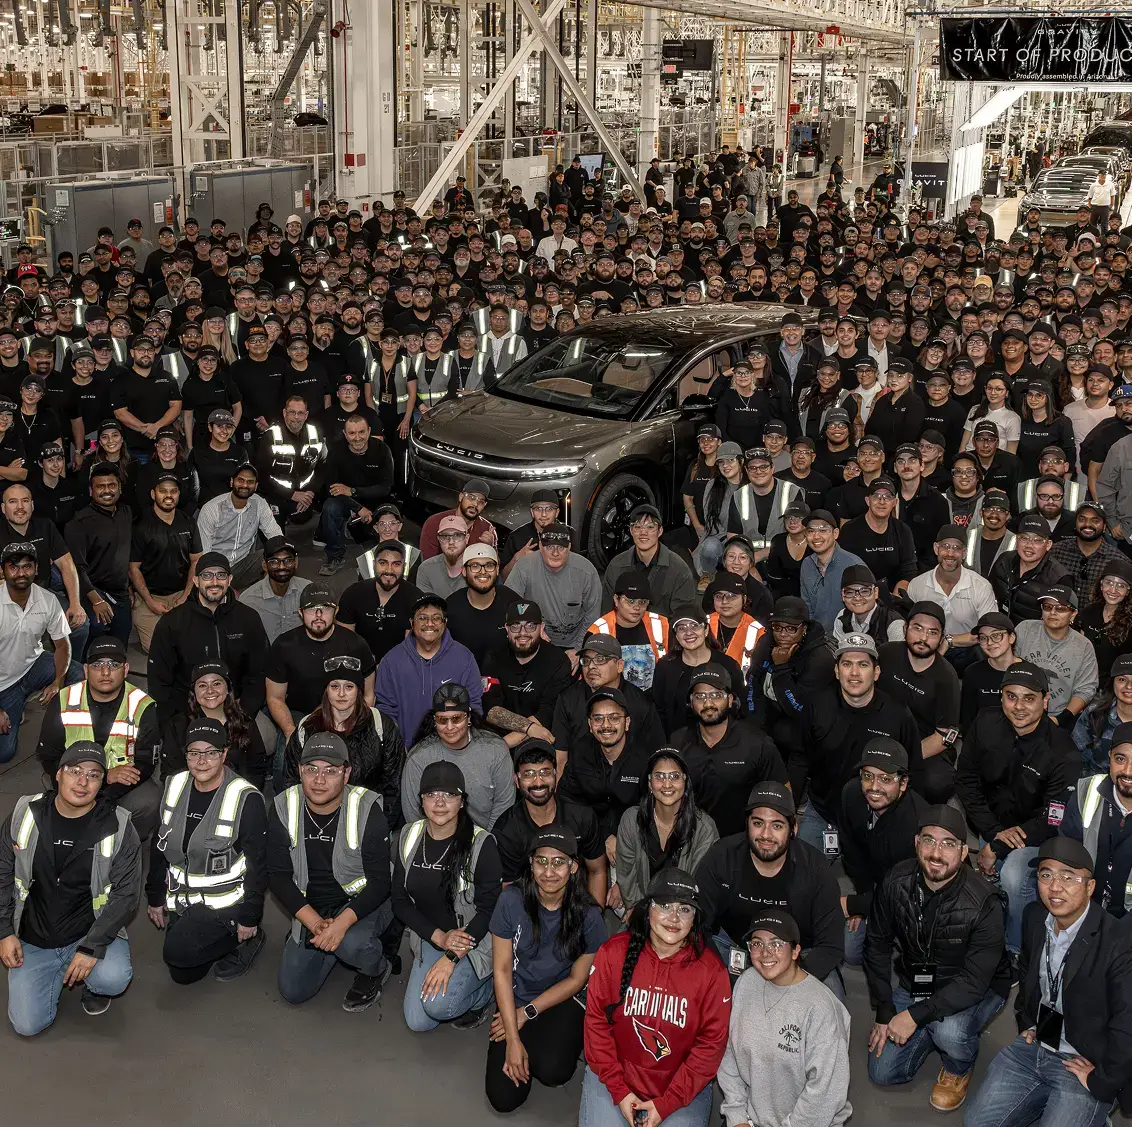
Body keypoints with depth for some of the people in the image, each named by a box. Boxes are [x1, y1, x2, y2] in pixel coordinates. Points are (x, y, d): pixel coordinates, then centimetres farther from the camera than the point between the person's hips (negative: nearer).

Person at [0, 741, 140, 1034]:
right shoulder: (26, 813, -5)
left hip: (91, 932, -2)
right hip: (33, 940, 2)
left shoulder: (118, 826, -12)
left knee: (114, 979, -31)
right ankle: (60, 972, 22)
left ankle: (92, 985, 7)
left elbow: (126, 893, -12)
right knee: (27, 1025, -8)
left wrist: (92, 947, -20)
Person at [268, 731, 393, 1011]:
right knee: (293, 990, -2)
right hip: (310, 908, 4)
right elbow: (278, 875, -9)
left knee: (351, 942, -35)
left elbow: (380, 880, -18)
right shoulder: (284, 809, -11)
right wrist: (314, 922, -22)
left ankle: (375, 969, 1)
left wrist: (342, 922, -33)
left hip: (362, 903, -4)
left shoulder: (366, 811, -20)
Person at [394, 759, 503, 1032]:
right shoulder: (409, 837, -3)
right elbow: (400, 901, 0)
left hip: (473, 942, -5)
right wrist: (439, 937, -14)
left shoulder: (481, 843, -17)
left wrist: (452, 958, -21)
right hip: (429, 938, 5)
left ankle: (485, 991, 6)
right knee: (417, 1022, -2)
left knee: (438, 1005, -25)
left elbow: (489, 908, -15)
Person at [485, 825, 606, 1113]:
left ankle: (563, 1044, 6)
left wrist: (527, 1013, -10)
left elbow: (576, 979, -4)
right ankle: (529, 1040, 18)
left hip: (562, 1001, -1)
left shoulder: (588, 915, -16)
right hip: (515, 998, 1)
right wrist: (514, 1039, -15)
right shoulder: (512, 901, -16)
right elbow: (502, 969, -10)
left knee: (552, 1071, -30)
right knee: (504, 1098, -10)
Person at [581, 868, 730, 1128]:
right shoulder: (613, 952, -9)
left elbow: (711, 1043, -8)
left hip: (683, 1085, 0)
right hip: (614, 1076, 0)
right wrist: (618, 1091, -9)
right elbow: (596, 1020, -5)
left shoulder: (711, 970, -11)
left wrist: (666, 1105, -11)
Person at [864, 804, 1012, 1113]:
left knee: (949, 1032, -35)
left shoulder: (983, 902, -29)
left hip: (976, 989, -4)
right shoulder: (896, 882, -16)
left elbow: (974, 981, -29)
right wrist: (884, 1012, -6)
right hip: (915, 983, 4)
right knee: (883, 1073, -2)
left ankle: (959, 1070, 2)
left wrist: (915, 1015, -32)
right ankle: (934, 1030, 25)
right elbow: (877, 945, -2)